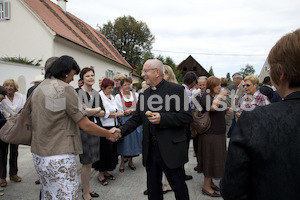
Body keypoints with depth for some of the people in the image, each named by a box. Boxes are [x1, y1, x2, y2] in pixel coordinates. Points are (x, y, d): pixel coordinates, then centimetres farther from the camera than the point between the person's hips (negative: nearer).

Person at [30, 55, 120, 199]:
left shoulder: (38, 89, 11)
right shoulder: (64, 88, -14)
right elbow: (85, 126, -15)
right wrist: (110, 135, -3)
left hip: (38, 155, 9)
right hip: (59, 157, -9)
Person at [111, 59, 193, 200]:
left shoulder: (176, 89, -7)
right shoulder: (144, 94, 11)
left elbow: (187, 116, -13)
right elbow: (136, 119, 12)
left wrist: (162, 118, -22)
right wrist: (121, 130, -4)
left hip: (171, 150, -5)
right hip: (150, 150, 6)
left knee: (180, 189, 11)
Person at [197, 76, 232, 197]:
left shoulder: (216, 96, 15)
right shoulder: (206, 96, -12)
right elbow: (212, 107, -32)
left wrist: (227, 110, 9)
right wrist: (220, 96, -22)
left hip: (219, 133, 9)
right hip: (210, 133, -9)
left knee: (215, 157, 15)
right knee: (210, 157, -2)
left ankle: (210, 181, 30)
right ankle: (206, 187, 10)